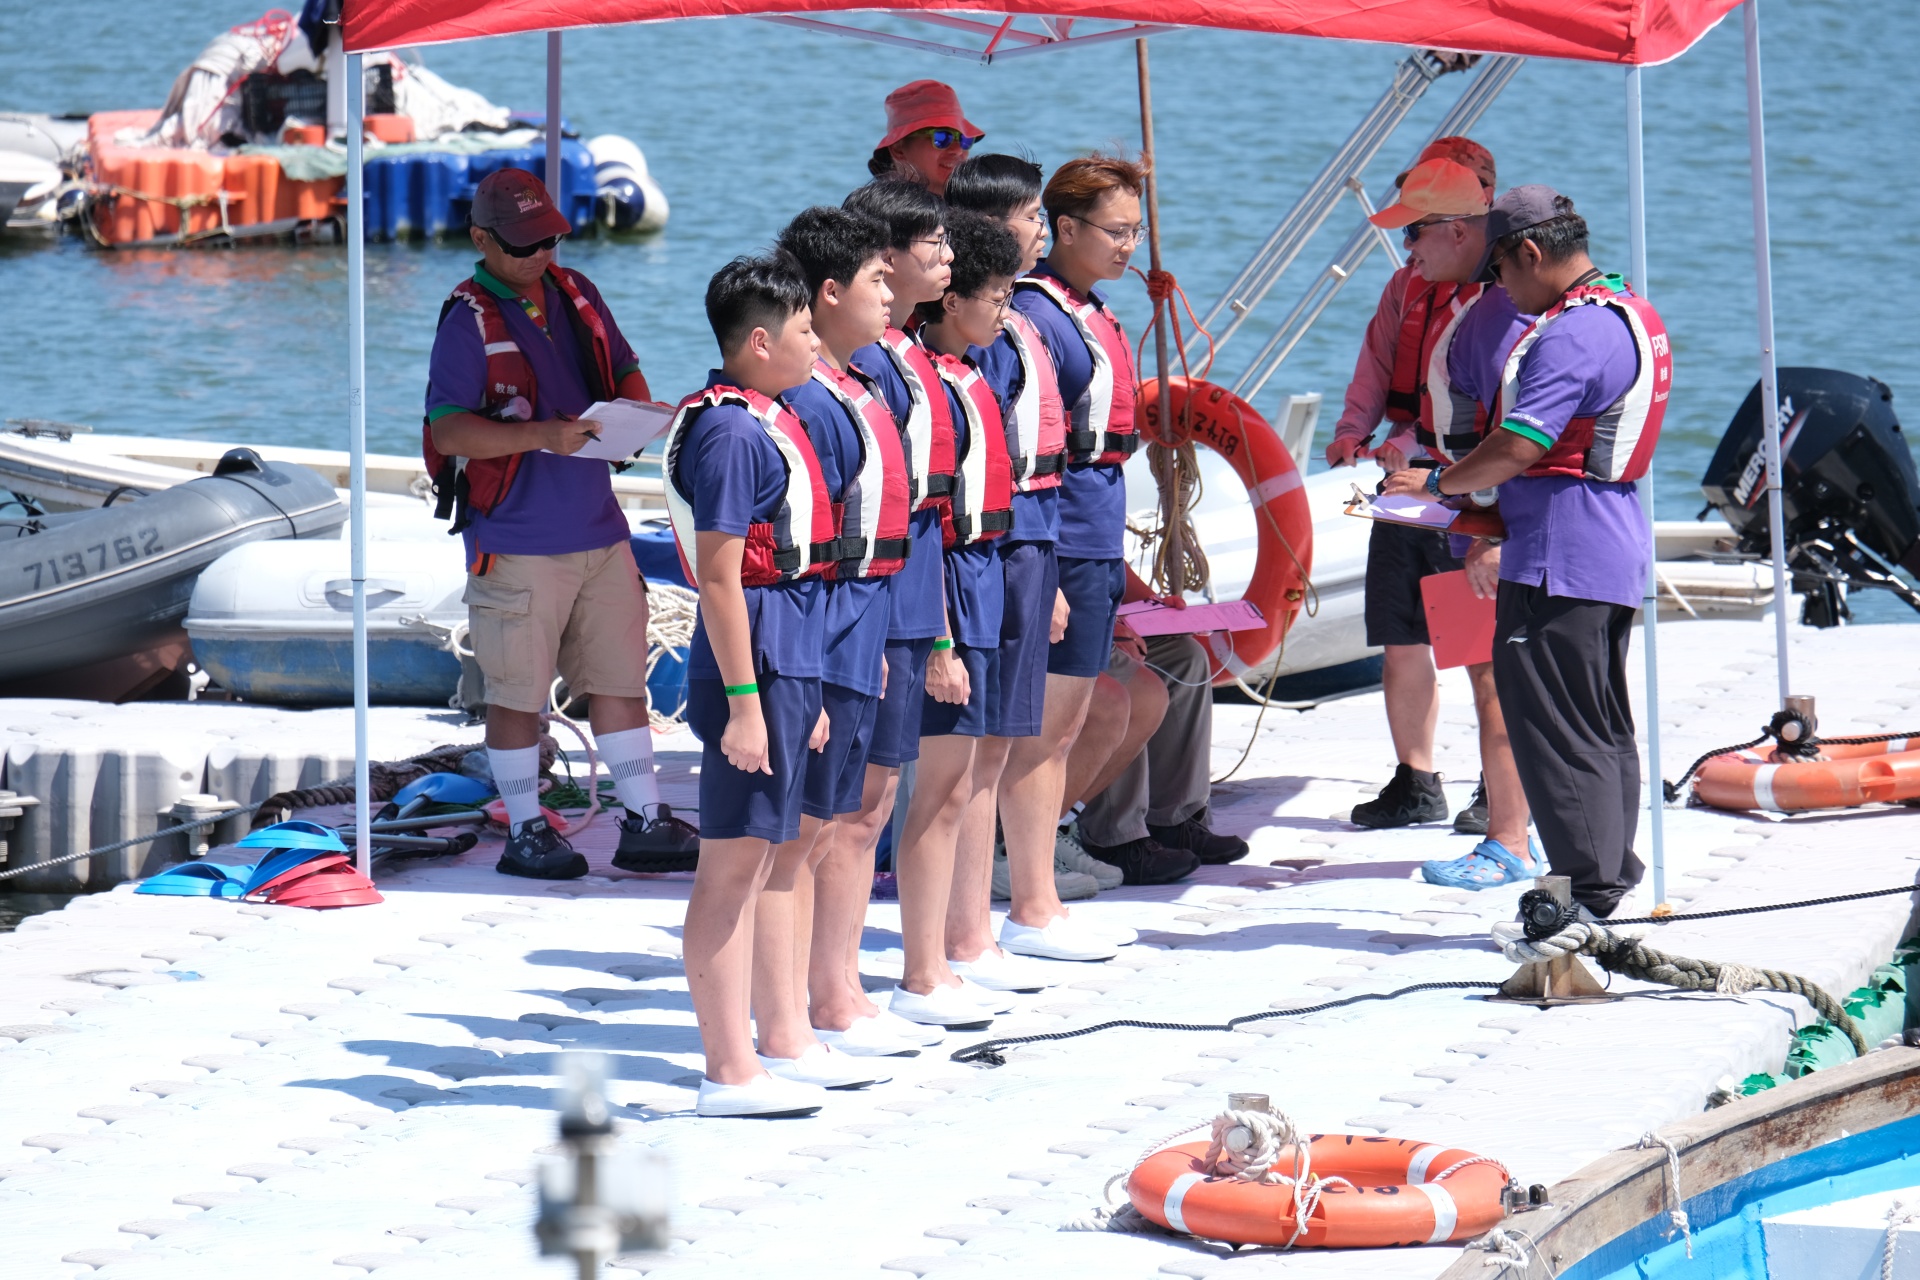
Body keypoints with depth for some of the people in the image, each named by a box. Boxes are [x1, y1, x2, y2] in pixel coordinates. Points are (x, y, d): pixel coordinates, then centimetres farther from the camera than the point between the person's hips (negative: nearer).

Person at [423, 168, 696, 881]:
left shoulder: (576, 296, 10)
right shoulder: (470, 321, -9)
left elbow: (624, 370, 22)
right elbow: (448, 428, -16)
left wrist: (635, 410, -1)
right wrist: (541, 435, -26)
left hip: (597, 528, 6)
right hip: (516, 542, -6)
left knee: (620, 676, 9)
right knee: (517, 690, 2)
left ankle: (645, 825, 16)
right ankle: (524, 833, 12)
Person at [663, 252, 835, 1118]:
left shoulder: (768, 423, 14)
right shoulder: (731, 434, -16)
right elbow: (719, 576, -19)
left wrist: (808, 691, 23)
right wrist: (744, 701, -21)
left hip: (785, 661, 10)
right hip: (752, 664, -10)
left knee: (751, 864, 12)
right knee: (732, 865, -6)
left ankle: (738, 1066, 17)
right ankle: (728, 1073, -3)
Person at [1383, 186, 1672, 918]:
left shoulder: (1571, 336, -19)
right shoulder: (1630, 315, 15)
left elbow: (1517, 449, -24)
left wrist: (1437, 485, -8)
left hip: (1559, 558, -11)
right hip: (1615, 549, 11)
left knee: (1555, 729, -6)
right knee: (1604, 728, 16)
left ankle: (1585, 895, -5)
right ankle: (1610, 878, 22)